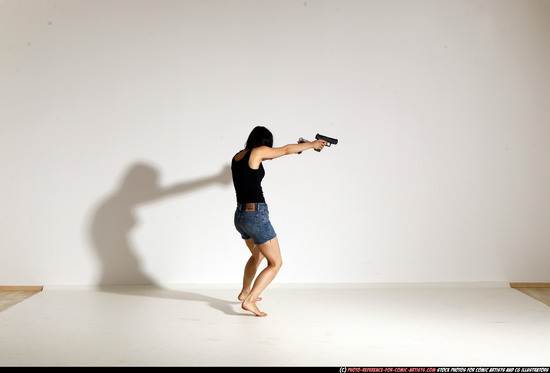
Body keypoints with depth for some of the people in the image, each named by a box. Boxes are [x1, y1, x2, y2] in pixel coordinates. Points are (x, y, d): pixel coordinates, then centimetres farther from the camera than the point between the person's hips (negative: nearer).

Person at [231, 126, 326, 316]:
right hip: (256, 216, -8)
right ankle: (249, 301, -9)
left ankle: (245, 292, 45)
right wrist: (312, 144, 20)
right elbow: (286, 149, 3)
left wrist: (300, 148, 40)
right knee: (275, 263, 2)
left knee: (257, 255, 33)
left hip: (240, 216, 8)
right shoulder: (257, 152, -9)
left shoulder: (237, 156, 13)